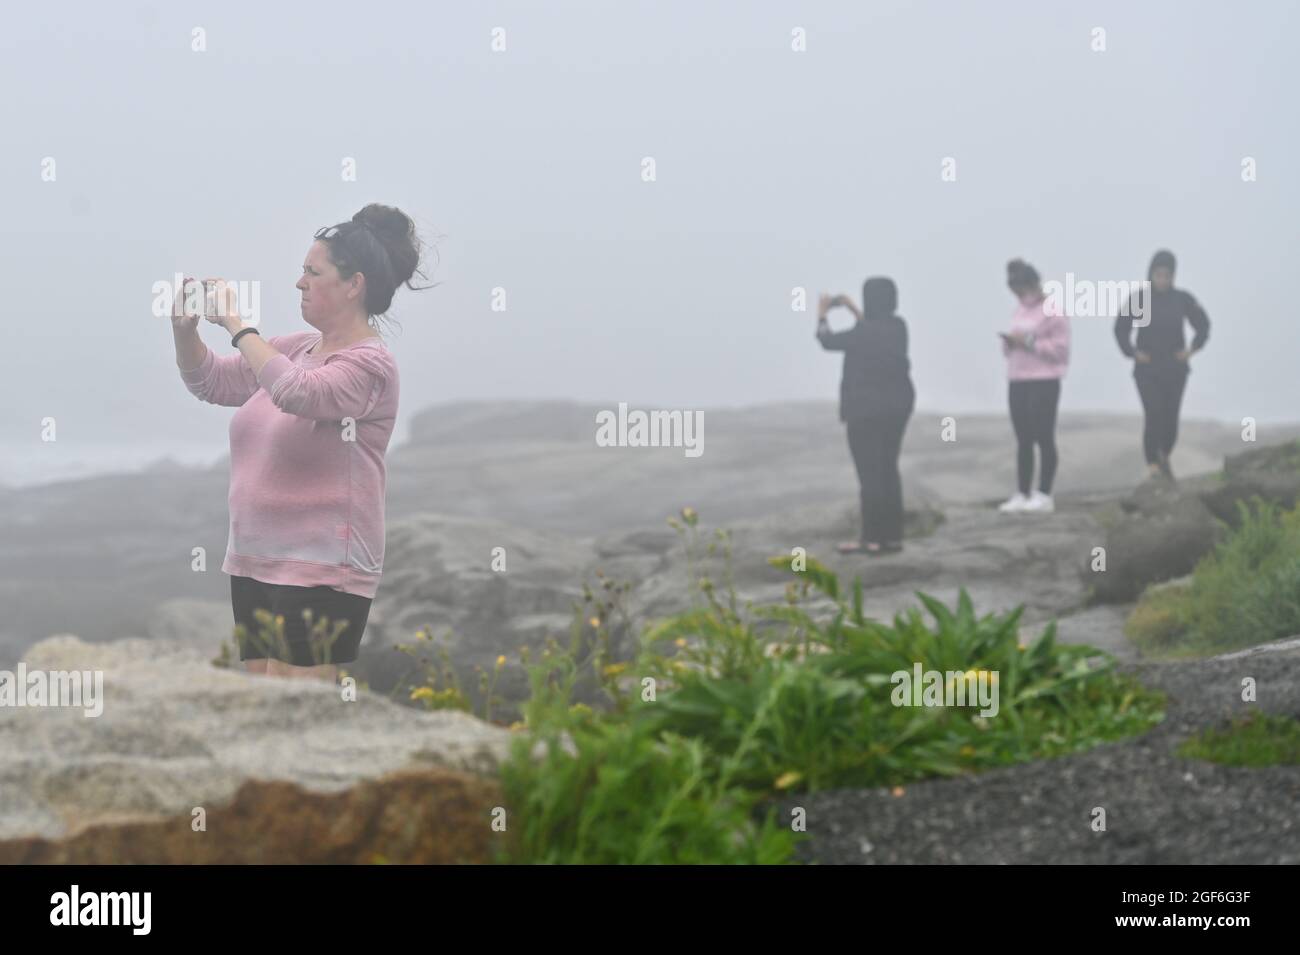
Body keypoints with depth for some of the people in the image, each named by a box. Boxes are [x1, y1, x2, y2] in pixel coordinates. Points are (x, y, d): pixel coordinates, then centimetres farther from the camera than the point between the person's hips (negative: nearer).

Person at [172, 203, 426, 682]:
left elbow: (297, 391, -30)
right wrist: (185, 330, 1)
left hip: (320, 572, -9)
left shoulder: (370, 363, -12)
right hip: (254, 561, 9)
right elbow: (213, 382, 20)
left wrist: (237, 324, -21)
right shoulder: (297, 346, 12)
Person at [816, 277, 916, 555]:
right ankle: (893, 535, 16)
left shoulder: (862, 332, -19)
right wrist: (854, 311, 31)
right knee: (888, 470, 14)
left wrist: (822, 315, 14)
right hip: (897, 405, 7)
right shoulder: (898, 327, 2)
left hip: (866, 409, -7)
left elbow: (827, 340, -4)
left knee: (869, 473, -3)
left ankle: (873, 538, -3)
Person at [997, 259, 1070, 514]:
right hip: (1017, 380, 7)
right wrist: (1009, 342, -1)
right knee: (1023, 439, 8)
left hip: (1044, 381, -7)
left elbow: (1061, 349, -13)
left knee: (1043, 437, -5)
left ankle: (1044, 495, -3)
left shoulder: (1053, 310, -7)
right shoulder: (1018, 310, 16)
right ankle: (1021, 495, 10)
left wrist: (1030, 342, -18)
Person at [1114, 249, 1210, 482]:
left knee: (1171, 417, 5)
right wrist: (1131, 352, -8)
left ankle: (1165, 457, 30)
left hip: (1175, 369, 2)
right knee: (1153, 416, -14)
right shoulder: (1138, 299, -6)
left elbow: (1202, 323, 12)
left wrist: (1193, 348, 0)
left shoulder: (1182, 298, -1)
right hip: (1147, 370, -2)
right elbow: (1121, 329, 3)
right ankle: (1152, 466, -11)